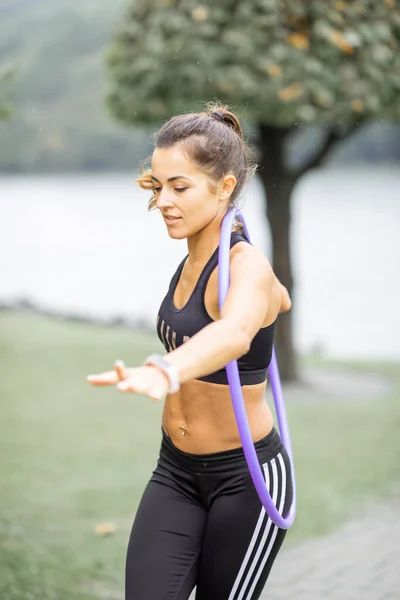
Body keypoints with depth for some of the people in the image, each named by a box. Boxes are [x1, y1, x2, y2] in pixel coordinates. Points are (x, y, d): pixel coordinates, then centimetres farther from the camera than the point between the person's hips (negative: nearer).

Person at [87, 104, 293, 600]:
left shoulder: (246, 265, -21)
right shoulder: (192, 259, 3)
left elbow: (234, 332, -48)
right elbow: (280, 299, 23)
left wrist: (164, 372, -66)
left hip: (245, 478, -7)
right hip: (176, 470, 7)